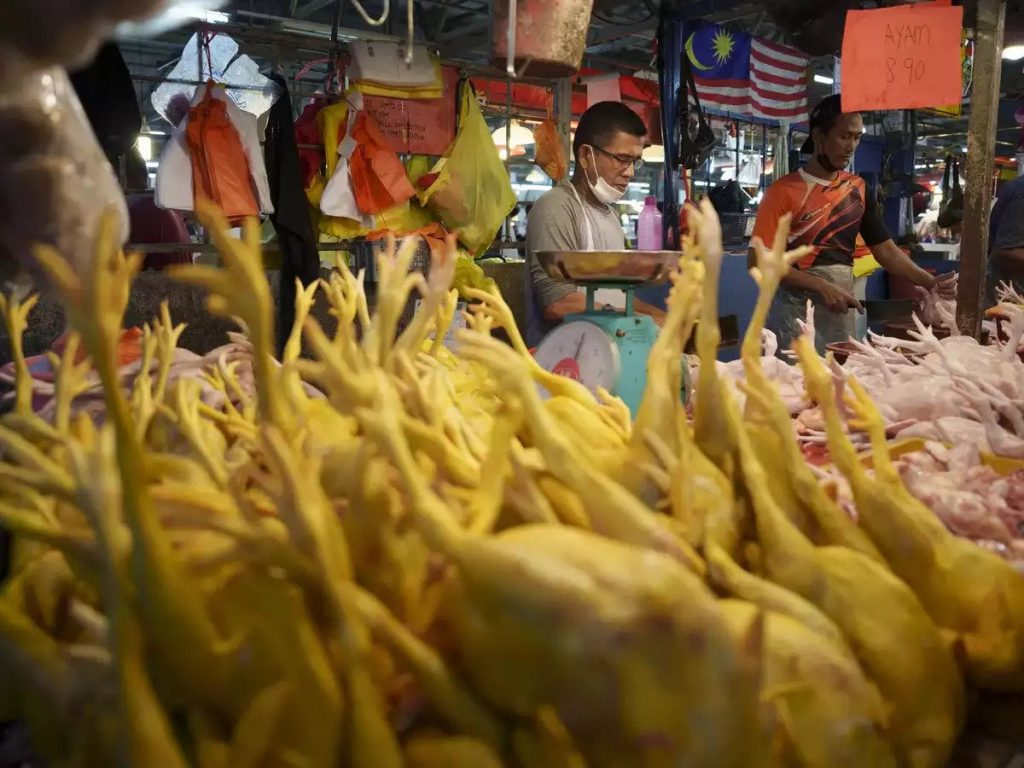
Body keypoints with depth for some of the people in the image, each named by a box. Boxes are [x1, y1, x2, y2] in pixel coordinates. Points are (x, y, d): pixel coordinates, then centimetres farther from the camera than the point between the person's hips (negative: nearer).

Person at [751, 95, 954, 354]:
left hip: (843, 312, 5)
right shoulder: (784, 191, -8)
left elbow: (885, 249, 12)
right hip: (797, 311, -5)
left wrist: (929, 282, -3)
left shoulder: (858, 189, 8)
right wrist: (820, 286, -18)